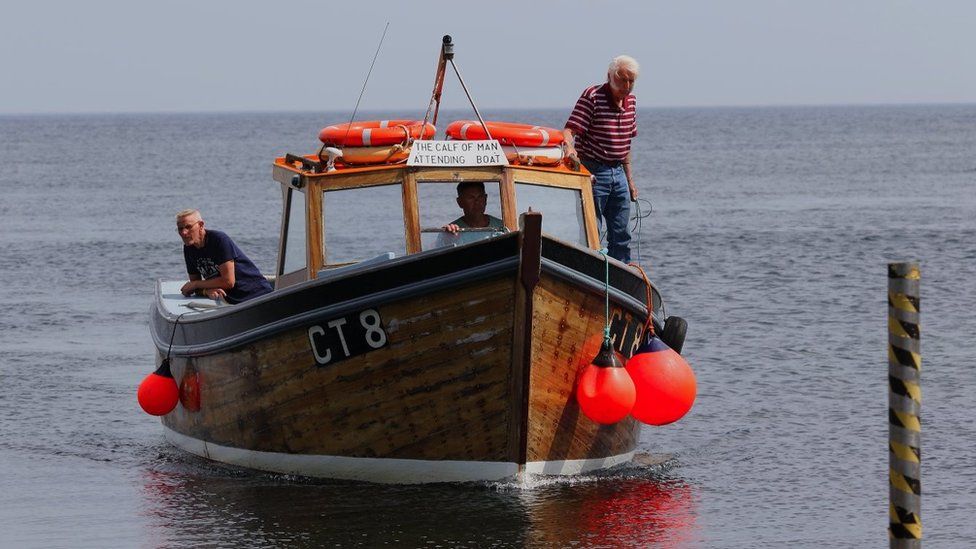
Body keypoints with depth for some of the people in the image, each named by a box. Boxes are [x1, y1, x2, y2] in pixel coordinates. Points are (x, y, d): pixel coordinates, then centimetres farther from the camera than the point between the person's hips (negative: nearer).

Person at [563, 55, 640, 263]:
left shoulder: (631, 101, 9)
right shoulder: (592, 96, -12)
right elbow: (569, 130, -22)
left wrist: (629, 180, 19)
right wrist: (570, 148, -44)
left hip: (618, 173, 7)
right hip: (593, 172, -7)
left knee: (621, 236, 9)